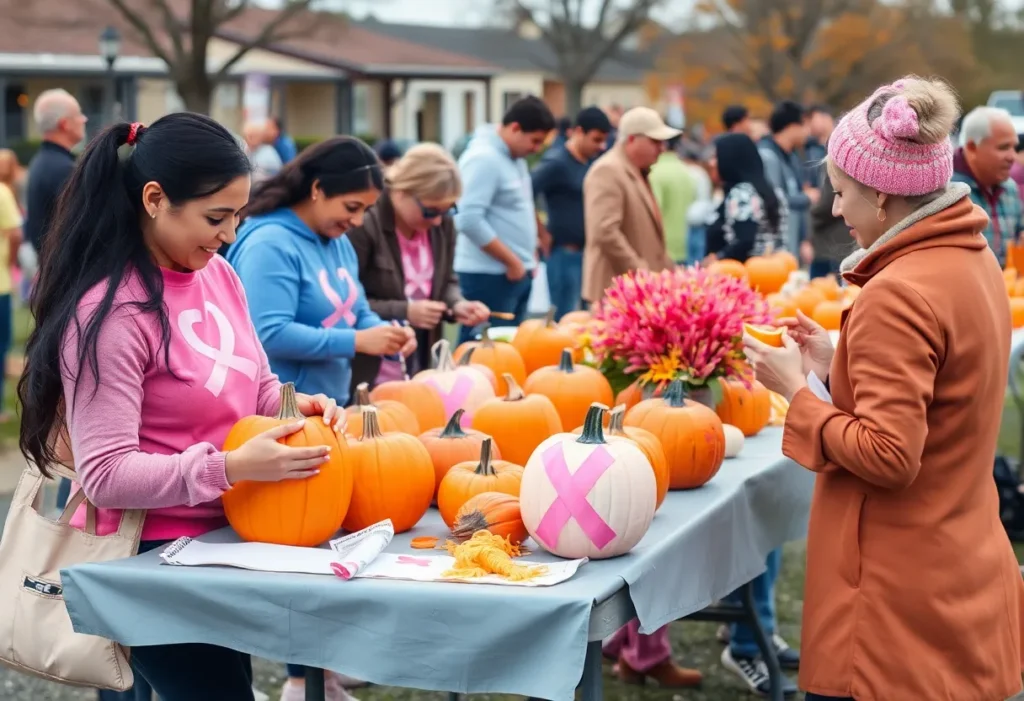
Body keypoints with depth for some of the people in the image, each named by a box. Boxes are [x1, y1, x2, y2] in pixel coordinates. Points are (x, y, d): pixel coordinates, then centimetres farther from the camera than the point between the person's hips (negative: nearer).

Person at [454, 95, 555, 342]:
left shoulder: (515, 157, 13)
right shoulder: (483, 158, -16)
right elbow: (470, 220, -24)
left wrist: (529, 257, 11)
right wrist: (511, 261, -18)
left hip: (518, 272, 9)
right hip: (490, 276, -9)